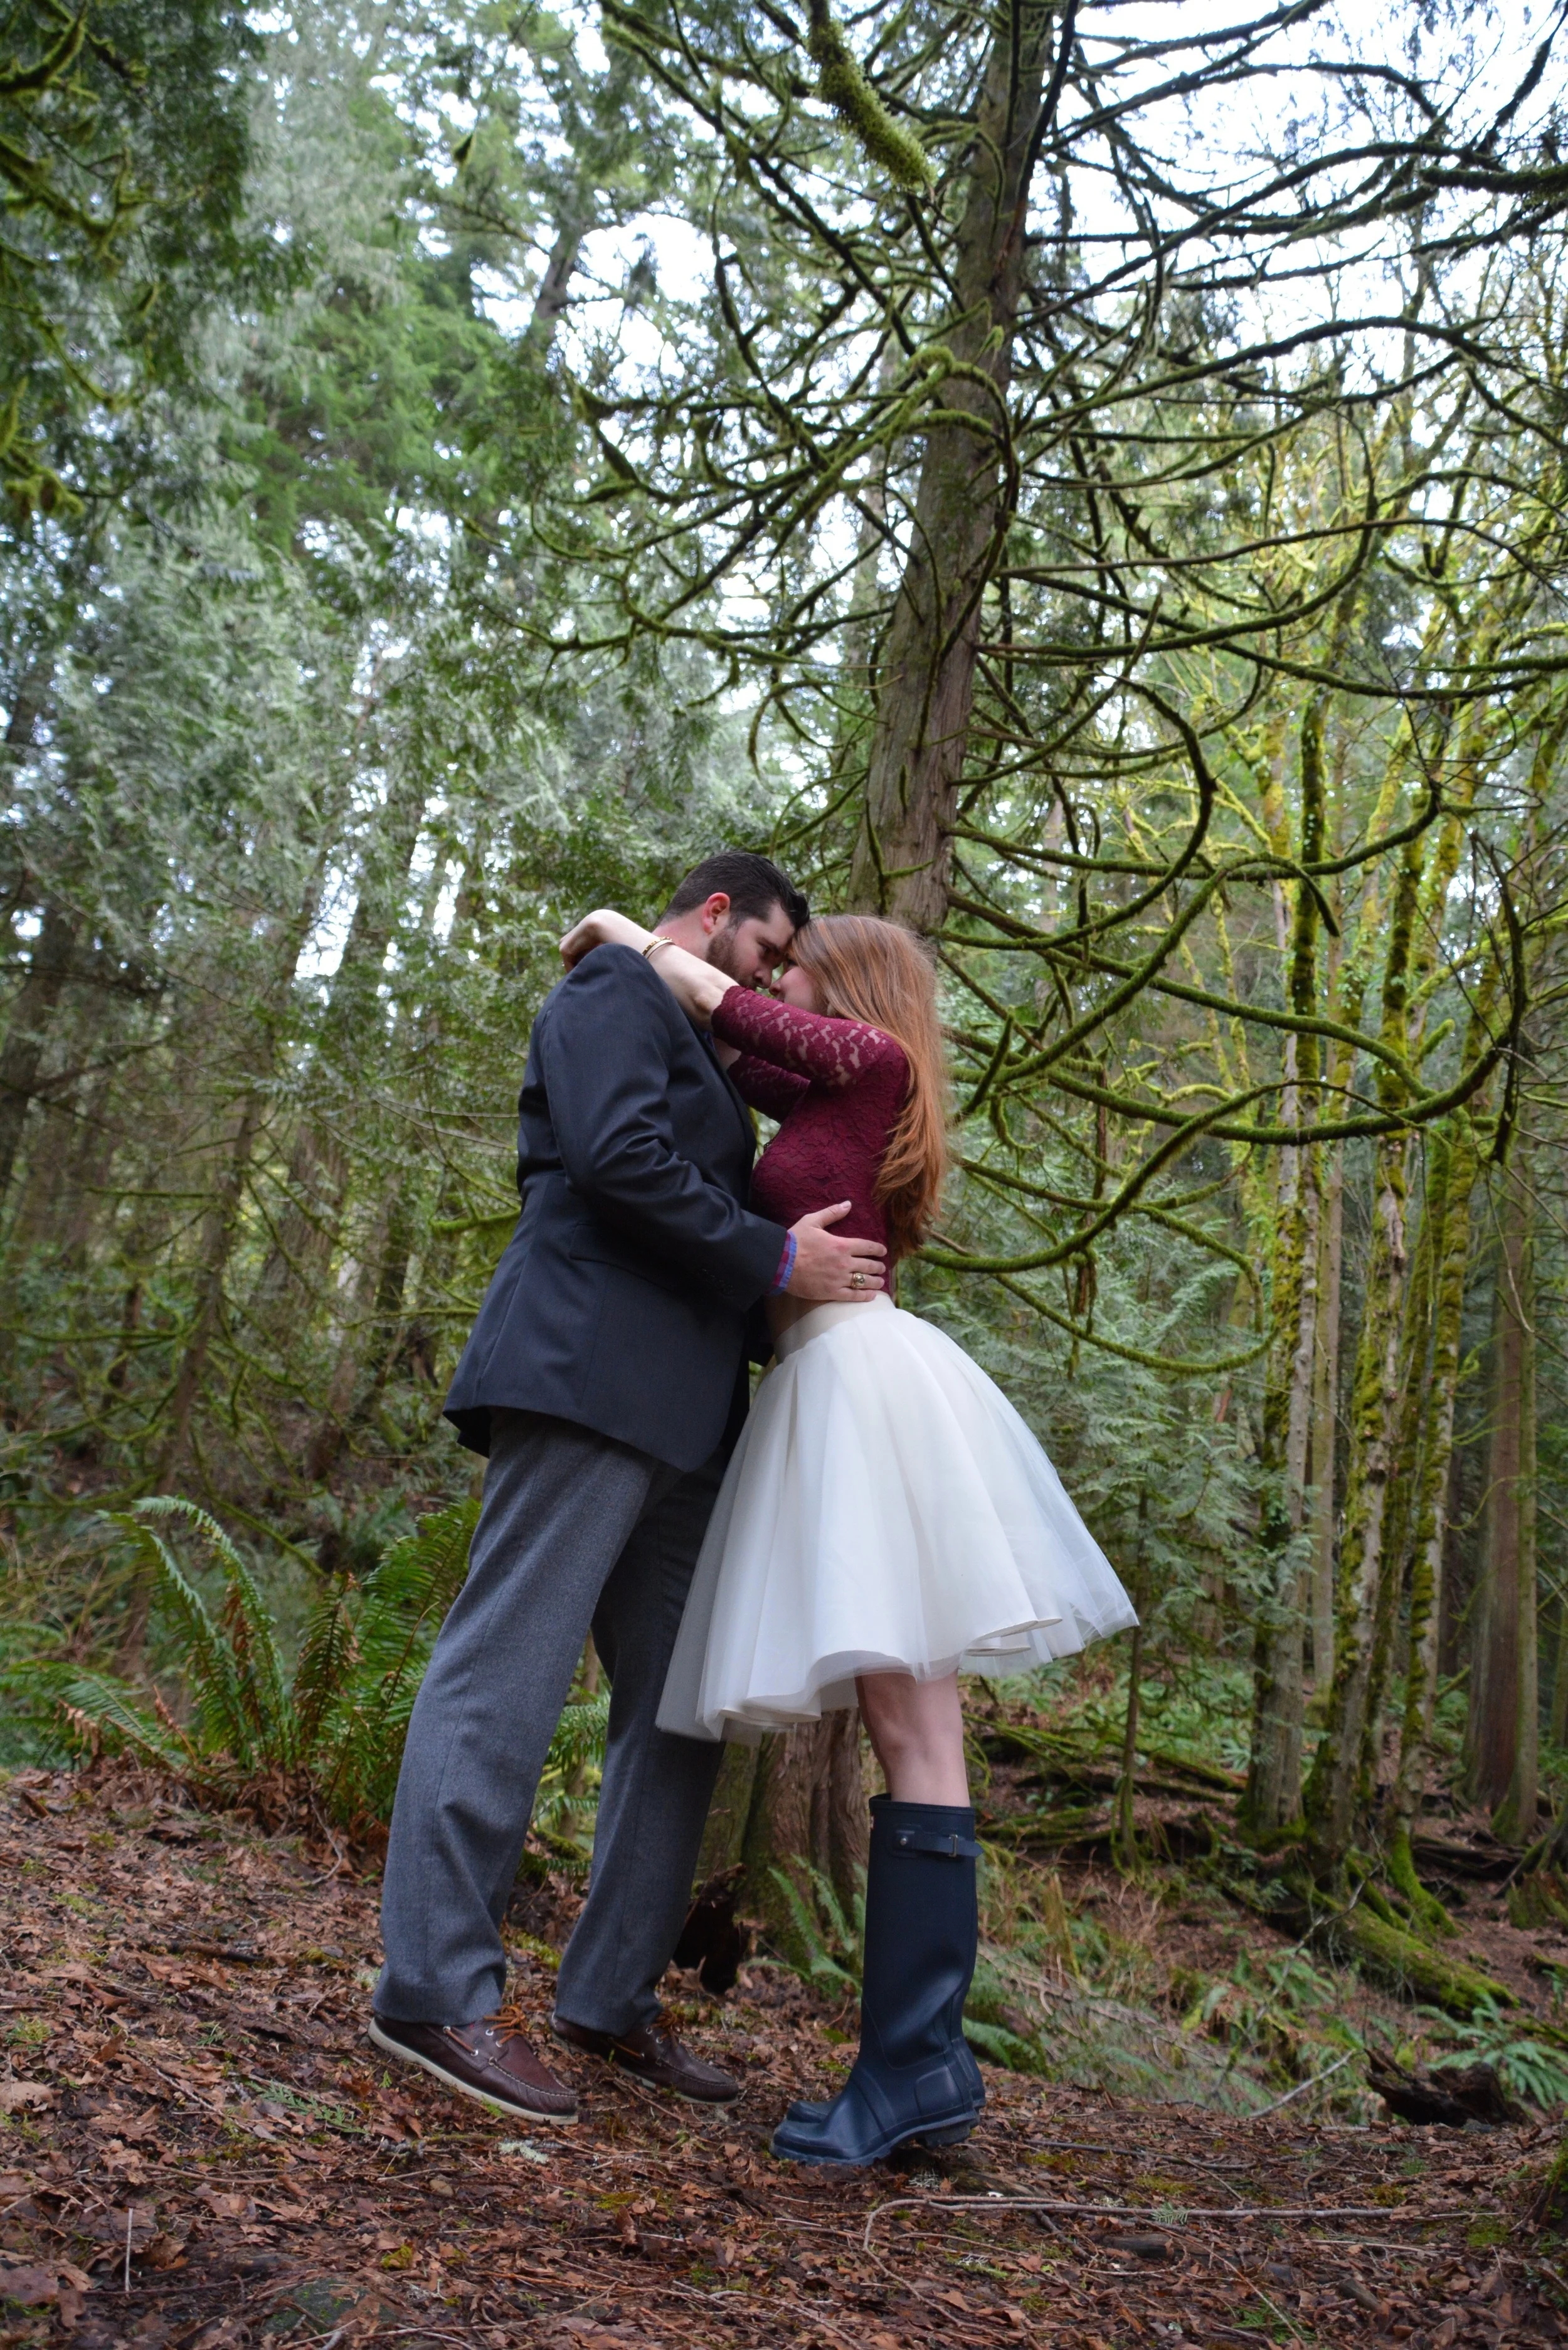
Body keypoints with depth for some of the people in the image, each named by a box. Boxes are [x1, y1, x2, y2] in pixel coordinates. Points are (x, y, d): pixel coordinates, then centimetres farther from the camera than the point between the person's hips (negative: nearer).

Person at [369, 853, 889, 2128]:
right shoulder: (615, 989, 2)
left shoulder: (690, 1041, 31)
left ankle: (614, 1996, 16)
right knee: (510, 1668, -8)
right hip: (590, 1374, -10)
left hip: (678, 1412, 10)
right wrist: (777, 1259, -9)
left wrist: (814, 1261, 17)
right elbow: (619, 1157, -14)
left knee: (680, 1710, 8)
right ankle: (436, 1991, -3)